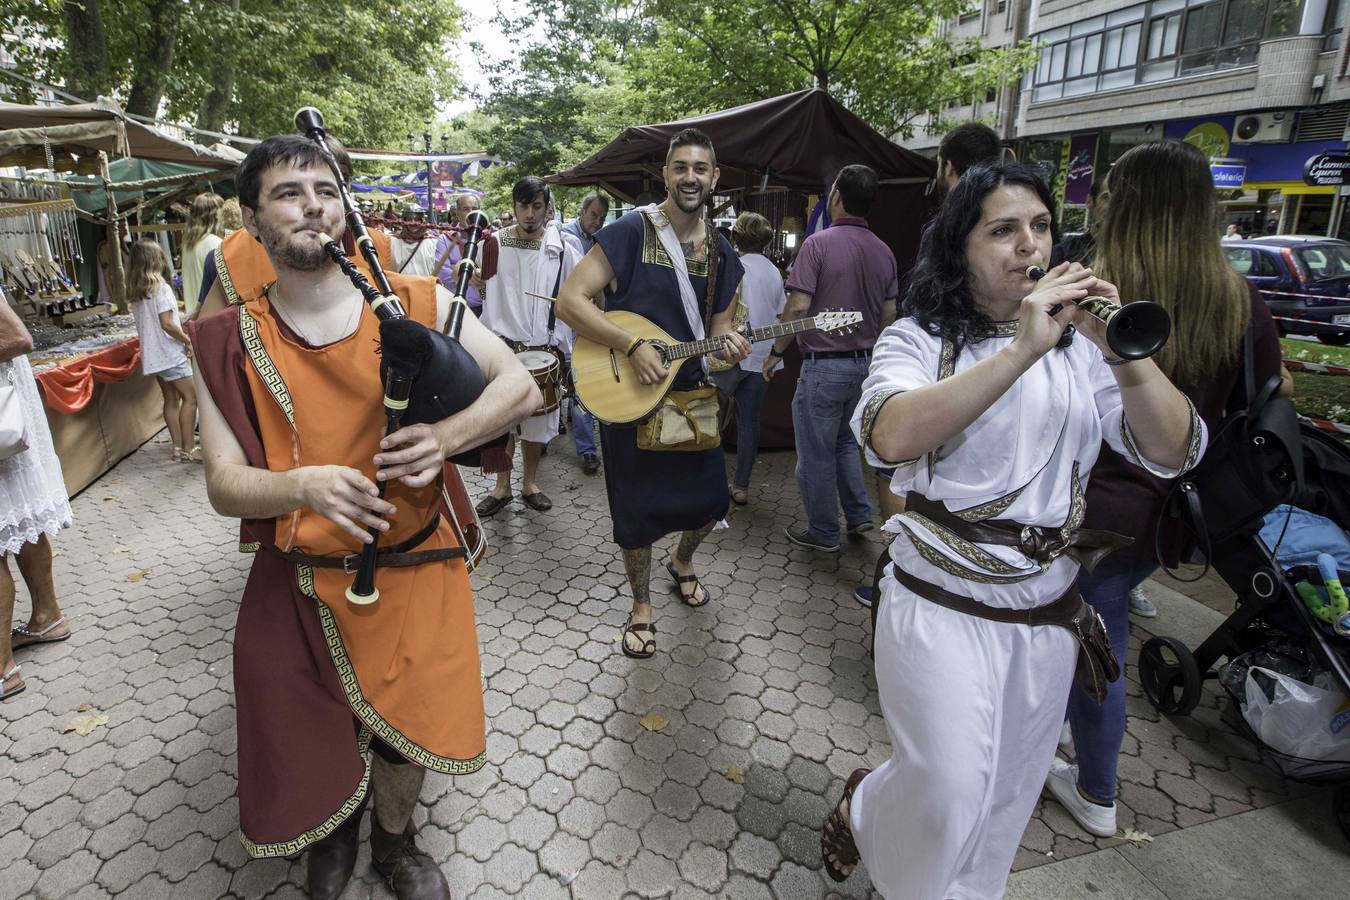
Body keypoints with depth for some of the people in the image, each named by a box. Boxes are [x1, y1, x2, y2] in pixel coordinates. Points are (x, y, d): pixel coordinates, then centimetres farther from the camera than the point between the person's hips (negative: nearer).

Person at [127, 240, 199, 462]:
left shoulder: (135, 292, 10)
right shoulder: (160, 288, -14)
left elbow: (148, 322, 16)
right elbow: (166, 323, -19)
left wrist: (180, 325, 17)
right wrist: (187, 340, -8)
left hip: (153, 354, 8)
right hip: (169, 353, -8)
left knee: (171, 399, 11)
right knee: (190, 397, -5)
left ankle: (178, 448, 12)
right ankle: (189, 449, -7)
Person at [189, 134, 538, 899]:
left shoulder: (417, 303, -7)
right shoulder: (231, 342, -6)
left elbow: (520, 385, -9)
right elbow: (224, 483, -10)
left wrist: (445, 437, -27)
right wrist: (306, 484, -33)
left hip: (415, 571, 0)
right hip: (298, 586, 1)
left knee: (407, 731, 16)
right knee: (313, 744, 19)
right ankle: (337, 832, 56)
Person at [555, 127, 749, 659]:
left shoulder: (721, 253, 5)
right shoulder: (631, 232, -12)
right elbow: (569, 300, -17)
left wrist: (727, 343, -11)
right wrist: (633, 346, -25)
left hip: (690, 394, 5)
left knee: (710, 499, 11)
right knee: (637, 510, 5)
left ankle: (682, 562, 45)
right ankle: (641, 606, 29)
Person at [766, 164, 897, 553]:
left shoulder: (819, 243, -14)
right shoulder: (883, 251, 6)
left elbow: (799, 307, -20)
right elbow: (889, 313, 10)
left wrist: (777, 350, -7)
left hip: (823, 364, -7)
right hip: (864, 363, 7)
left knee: (816, 454, 6)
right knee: (845, 442, 25)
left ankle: (823, 533, 18)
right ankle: (859, 515, 28)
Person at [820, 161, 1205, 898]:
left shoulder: (1079, 343, 3)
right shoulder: (920, 338, -8)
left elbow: (1174, 453, -6)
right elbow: (890, 437, -29)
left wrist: (1125, 354, -23)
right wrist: (1022, 350, -32)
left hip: (1048, 613, 5)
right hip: (940, 607, -4)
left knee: (1007, 797, 18)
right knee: (949, 795, -5)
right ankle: (863, 809, 28)